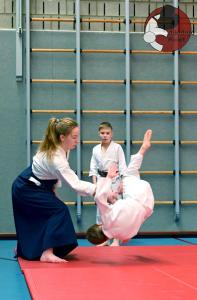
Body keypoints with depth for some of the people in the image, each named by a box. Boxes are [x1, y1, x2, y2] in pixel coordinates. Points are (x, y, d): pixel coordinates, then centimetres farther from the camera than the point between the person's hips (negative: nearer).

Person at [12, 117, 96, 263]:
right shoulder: (56, 158, -33)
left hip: (27, 187, 9)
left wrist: (52, 188, 9)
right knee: (59, 211, -18)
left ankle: (22, 249, 41)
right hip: (26, 191, -9)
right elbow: (76, 184, -36)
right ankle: (47, 253, -22)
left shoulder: (56, 148, -6)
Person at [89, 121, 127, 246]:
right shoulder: (96, 149, 5)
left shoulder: (117, 147, -5)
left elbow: (122, 166, -6)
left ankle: (116, 239, 4)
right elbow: (93, 168, 8)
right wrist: (95, 183, -1)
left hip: (114, 180, -4)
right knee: (100, 209, 7)